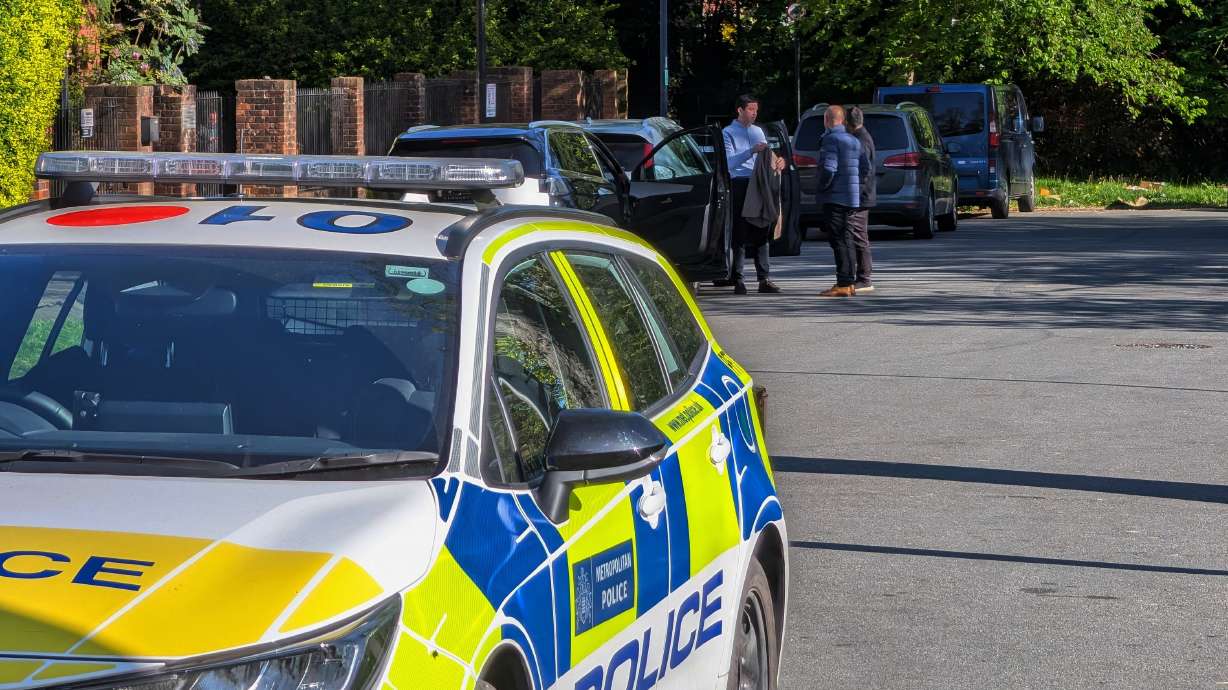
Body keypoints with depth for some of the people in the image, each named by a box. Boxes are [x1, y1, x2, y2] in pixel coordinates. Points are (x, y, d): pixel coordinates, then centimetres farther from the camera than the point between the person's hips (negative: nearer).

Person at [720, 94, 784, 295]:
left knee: (761, 234, 6)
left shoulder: (758, 132, 19)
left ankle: (764, 278, 8)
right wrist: (752, 151, -27)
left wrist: (778, 162, -6)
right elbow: (730, 162, -14)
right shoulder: (728, 133, -1)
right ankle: (737, 279, -3)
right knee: (740, 233, -5)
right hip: (739, 185, -6)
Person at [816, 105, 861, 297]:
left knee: (838, 240, -8)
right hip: (851, 197, 8)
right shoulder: (854, 140, 15)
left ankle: (843, 284, -10)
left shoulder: (831, 139, -12)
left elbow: (829, 168, -22)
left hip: (834, 197, -8)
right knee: (846, 239, 14)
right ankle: (850, 282, 17)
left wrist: (822, 187, -9)